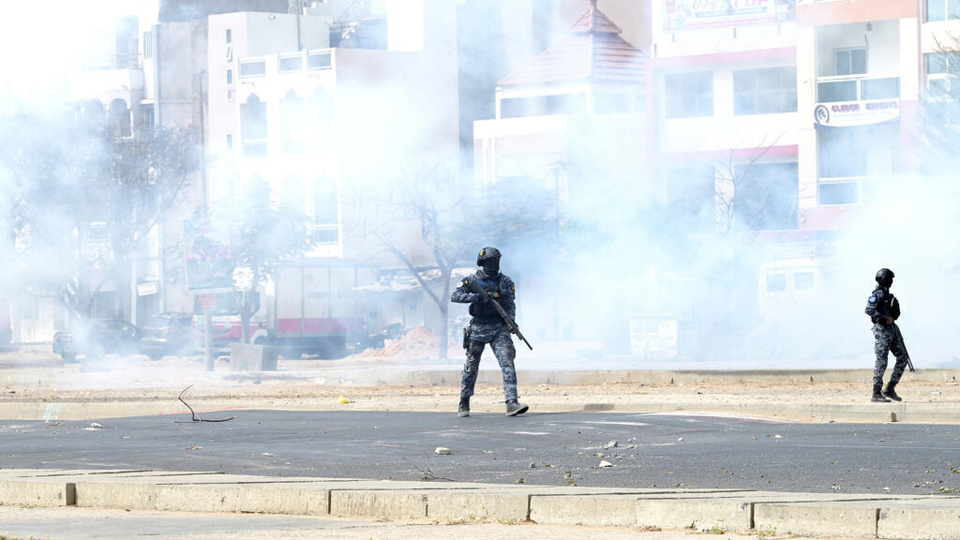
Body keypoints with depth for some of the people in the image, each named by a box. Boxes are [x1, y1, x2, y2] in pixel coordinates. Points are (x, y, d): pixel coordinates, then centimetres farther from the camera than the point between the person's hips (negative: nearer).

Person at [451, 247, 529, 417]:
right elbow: (455, 296, -10)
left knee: (508, 363, -14)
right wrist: (477, 296, -22)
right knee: (471, 367, 7)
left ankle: (512, 403, -21)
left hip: (499, 329, 1)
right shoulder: (472, 280, 0)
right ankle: (464, 404, 24)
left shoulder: (505, 282, 7)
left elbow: (510, 305, 6)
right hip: (478, 328, -1)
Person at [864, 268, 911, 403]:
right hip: (882, 329, -10)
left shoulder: (886, 294, 18)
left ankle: (890, 389, 5)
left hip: (892, 328, 10)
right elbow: (869, 310, -24)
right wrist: (886, 318, -23)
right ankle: (877, 394, -4)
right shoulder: (878, 294, -11)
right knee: (881, 361, -8)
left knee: (902, 357, 4)